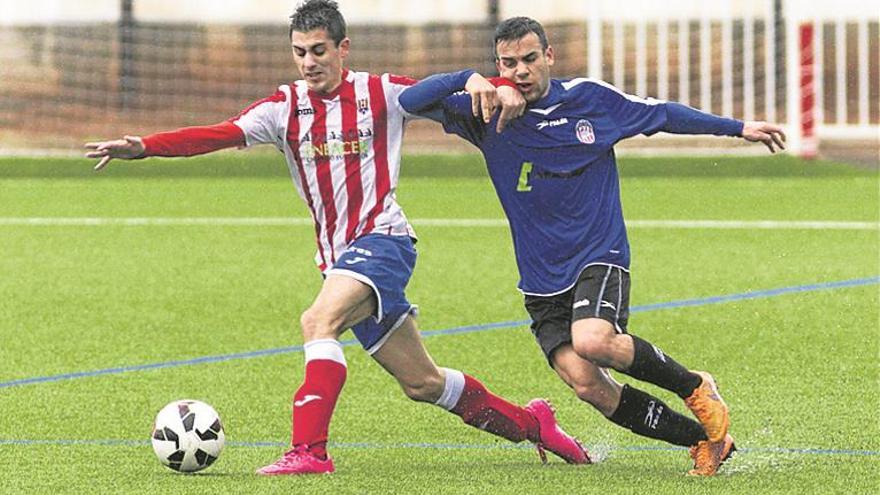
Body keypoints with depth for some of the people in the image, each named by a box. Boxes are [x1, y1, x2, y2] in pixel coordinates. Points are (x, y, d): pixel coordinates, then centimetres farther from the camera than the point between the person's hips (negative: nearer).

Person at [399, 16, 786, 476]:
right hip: (541, 279, 2)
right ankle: (704, 437, -2)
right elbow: (411, 101, -11)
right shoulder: (486, 114, -2)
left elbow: (663, 114, 14)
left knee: (592, 341, -31)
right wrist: (469, 80, -27)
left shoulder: (591, 98, 0)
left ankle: (695, 387, -7)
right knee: (586, 383, -15)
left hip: (599, 257, -2)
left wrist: (738, 128, 20)